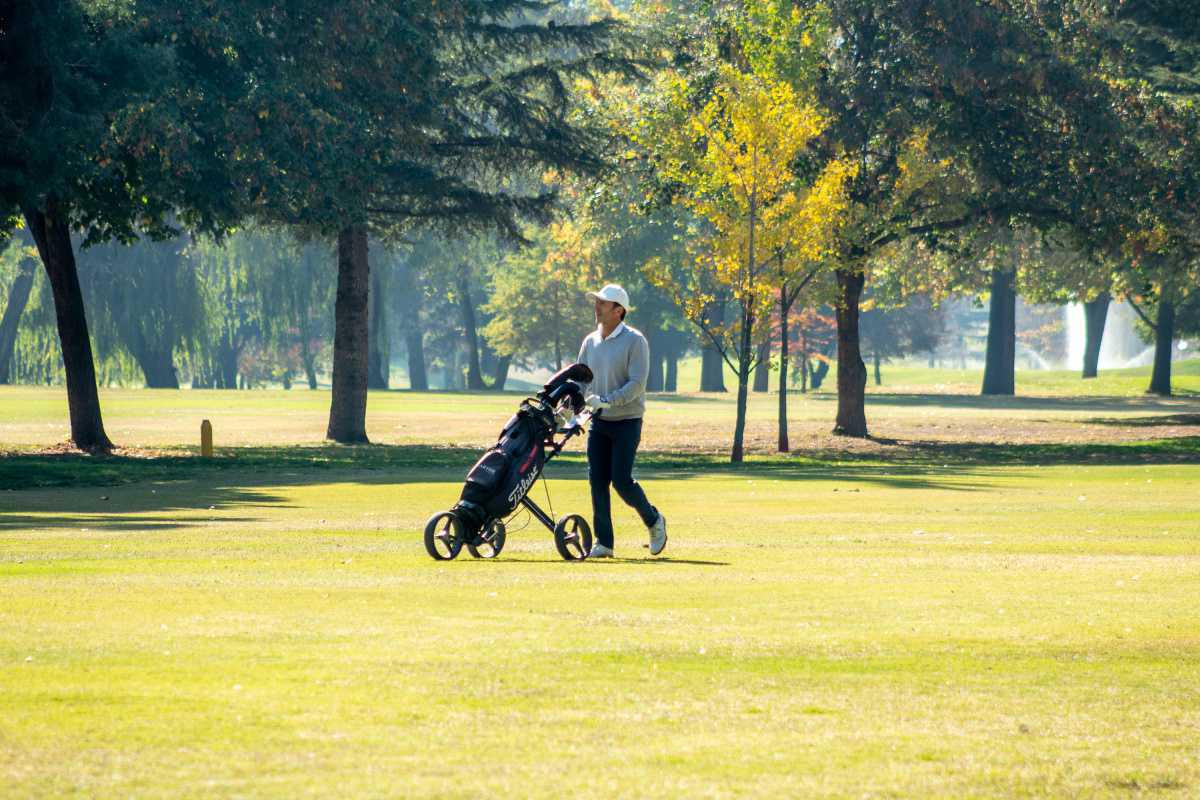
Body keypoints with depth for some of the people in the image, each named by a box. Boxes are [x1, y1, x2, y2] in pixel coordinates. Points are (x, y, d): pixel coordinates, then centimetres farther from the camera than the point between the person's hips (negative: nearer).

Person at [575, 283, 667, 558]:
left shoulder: (634, 341, -9)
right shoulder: (590, 342, 10)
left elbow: (637, 383, -17)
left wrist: (606, 401, -26)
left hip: (626, 422, -6)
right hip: (598, 422, 6)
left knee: (621, 479, -12)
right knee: (597, 480, 0)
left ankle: (653, 520, 13)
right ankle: (603, 542, 5)